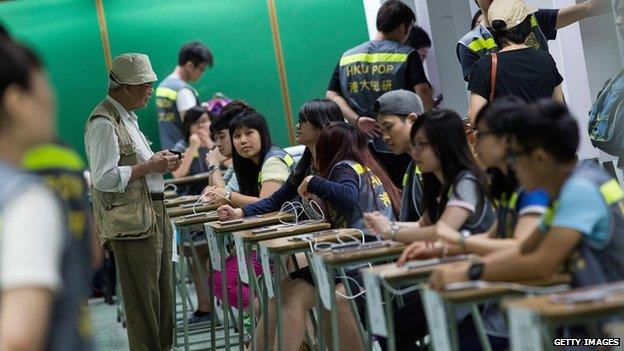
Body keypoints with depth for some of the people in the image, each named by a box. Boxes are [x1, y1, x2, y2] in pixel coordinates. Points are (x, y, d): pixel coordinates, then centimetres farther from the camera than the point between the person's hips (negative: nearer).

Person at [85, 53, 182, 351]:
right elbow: (104, 179, -22)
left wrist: (159, 163, 10)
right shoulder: (103, 122, -15)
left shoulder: (126, 117, 17)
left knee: (162, 295, 16)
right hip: (131, 222, -10)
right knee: (143, 301, -6)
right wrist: (149, 166, -17)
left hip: (154, 215, 10)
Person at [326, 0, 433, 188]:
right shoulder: (407, 55, -3)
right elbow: (422, 92, -14)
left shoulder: (347, 57, 11)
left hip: (362, 149, 4)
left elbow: (331, 95, 2)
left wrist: (356, 120, -7)